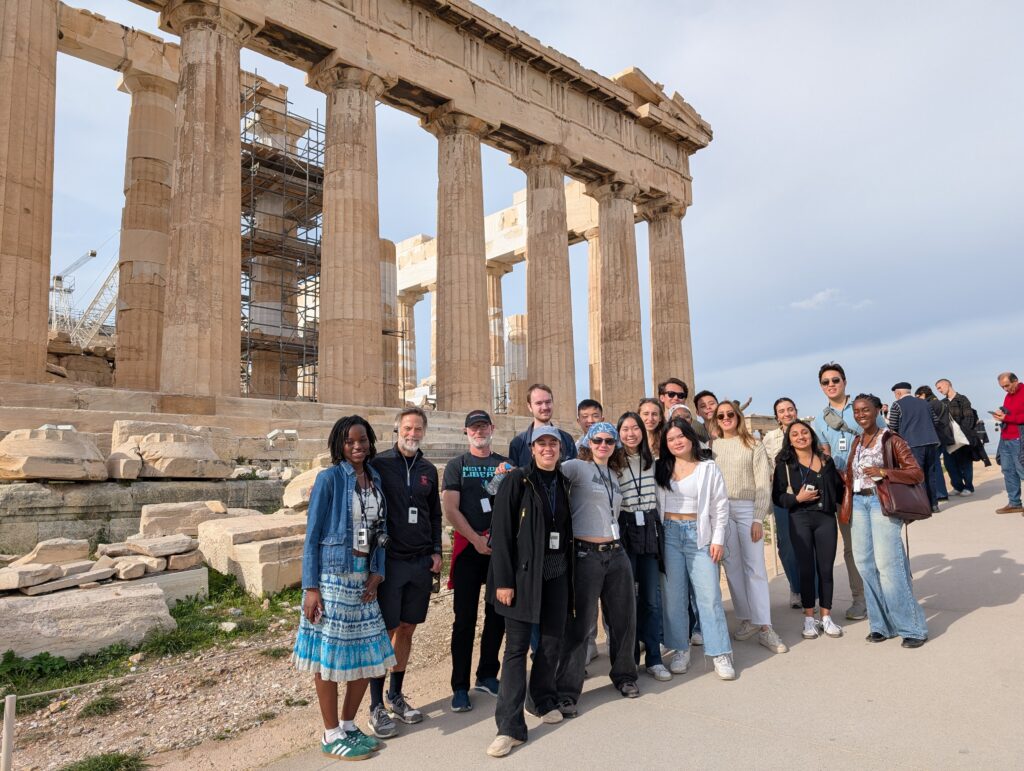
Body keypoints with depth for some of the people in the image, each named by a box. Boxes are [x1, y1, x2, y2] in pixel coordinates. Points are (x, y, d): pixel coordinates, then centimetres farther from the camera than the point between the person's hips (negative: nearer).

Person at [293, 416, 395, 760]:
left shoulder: (374, 478, 7)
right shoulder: (329, 479, -10)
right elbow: (312, 536, -10)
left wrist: (378, 572, -1)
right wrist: (310, 587, -13)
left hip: (362, 577, 6)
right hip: (332, 577, -6)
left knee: (367, 653, 11)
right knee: (331, 654, 5)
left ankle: (348, 725, 30)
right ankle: (331, 736, 21)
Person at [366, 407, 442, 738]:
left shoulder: (428, 470, 9)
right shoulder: (379, 464, -5)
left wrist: (436, 551, 7)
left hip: (422, 562, 4)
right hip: (389, 559, -4)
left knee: (407, 628, 13)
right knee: (385, 631, -1)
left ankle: (396, 695, 28)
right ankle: (376, 706, 12)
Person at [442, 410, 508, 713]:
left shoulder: (506, 464, 11)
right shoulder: (456, 466, 4)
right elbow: (450, 509, -5)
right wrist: (476, 539, -12)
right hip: (469, 548, -3)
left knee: (498, 615, 9)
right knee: (465, 618, 0)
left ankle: (487, 676, 25)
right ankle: (460, 687, 8)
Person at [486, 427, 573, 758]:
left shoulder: (563, 482, 9)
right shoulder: (516, 480, -8)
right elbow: (501, 532, -12)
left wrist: (568, 569, 12)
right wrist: (503, 580, -15)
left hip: (556, 574, 5)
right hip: (523, 574, -5)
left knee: (552, 640, 11)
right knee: (516, 646, -2)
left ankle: (544, 699, 35)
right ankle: (510, 726, 3)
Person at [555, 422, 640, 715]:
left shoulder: (613, 476, 17)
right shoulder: (578, 467, -4)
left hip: (616, 553, 6)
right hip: (586, 555, -6)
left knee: (624, 619, 13)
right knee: (581, 623, -2)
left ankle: (624, 675, 35)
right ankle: (567, 691, 9)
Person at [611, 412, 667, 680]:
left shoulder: (652, 461, 11)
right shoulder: (612, 463, -4)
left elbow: (657, 495, 17)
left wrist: (660, 530, 14)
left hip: (650, 529, 4)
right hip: (624, 530, -4)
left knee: (652, 596, 6)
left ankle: (653, 658, 16)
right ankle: (630, 657, 17)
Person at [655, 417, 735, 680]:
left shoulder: (708, 468, 2)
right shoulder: (660, 469, 7)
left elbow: (721, 506, 1)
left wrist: (718, 540, -4)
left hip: (699, 534, -1)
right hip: (668, 534, 2)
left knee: (709, 594, -3)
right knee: (673, 595, 4)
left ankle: (720, 653, 6)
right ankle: (681, 650, 16)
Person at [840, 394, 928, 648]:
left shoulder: (891, 439, -5)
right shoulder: (856, 442, 14)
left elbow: (917, 473, -9)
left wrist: (883, 472, -19)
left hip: (882, 501, -6)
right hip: (859, 503, 6)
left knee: (888, 564, -9)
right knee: (866, 564, 6)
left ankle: (913, 627, 3)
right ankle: (882, 624, 17)